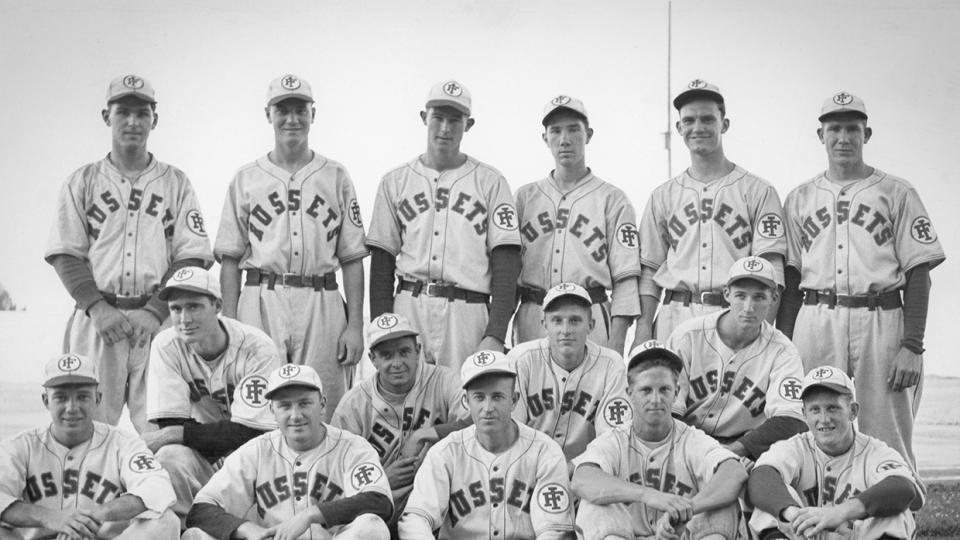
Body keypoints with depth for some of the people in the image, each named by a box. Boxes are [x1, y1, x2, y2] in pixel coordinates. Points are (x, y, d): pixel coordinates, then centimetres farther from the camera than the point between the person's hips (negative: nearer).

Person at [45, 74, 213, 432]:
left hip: (159, 322, 0)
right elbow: (65, 254, 5)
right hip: (96, 319, 0)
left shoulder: (175, 183, 12)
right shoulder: (82, 182, 13)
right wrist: (97, 307, -10)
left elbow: (192, 257, 4)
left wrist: (155, 312, -9)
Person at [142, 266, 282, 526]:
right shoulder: (166, 346, -8)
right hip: (202, 460, 2)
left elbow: (249, 435, -21)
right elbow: (170, 424, -10)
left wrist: (175, 434, -23)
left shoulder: (257, 348, -17)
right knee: (169, 457, -30)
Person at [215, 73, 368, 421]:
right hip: (261, 302, 0)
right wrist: (229, 324, -1)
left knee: (323, 413, -2)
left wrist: (355, 325, 0)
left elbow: (352, 258, 8)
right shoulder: (246, 179, 12)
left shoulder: (336, 177, 12)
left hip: (322, 304, 0)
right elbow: (230, 258, 9)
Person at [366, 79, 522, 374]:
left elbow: (506, 262, 0)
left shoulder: (490, 182, 7)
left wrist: (495, 335, -10)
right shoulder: (396, 181, 13)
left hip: (468, 315, -1)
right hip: (408, 309, 2)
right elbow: (382, 261, 11)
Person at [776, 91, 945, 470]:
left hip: (881, 320, -2)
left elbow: (918, 273, 2)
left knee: (888, 446, -4)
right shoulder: (800, 199, 16)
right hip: (816, 322, 2)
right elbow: (790, 279, 14)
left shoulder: (896, 193, 8)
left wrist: (912, 347, -8)